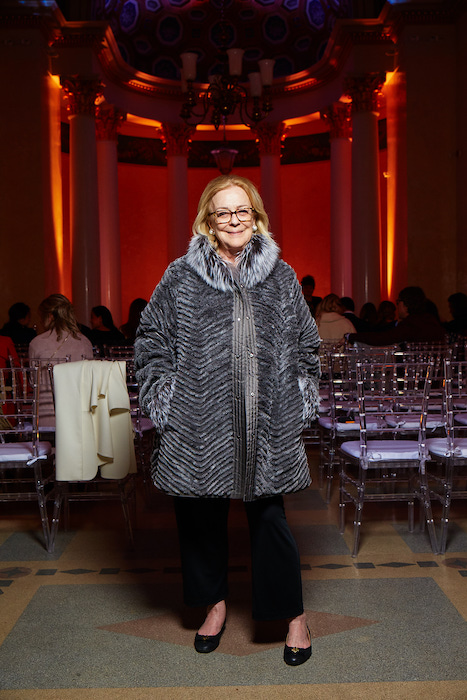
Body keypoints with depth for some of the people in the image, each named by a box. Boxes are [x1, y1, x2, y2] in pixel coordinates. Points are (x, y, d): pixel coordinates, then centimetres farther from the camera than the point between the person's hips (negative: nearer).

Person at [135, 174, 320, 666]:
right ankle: (215, 602, 35)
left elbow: (305, 346, 14)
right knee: (201, 515, 12)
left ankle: (294, 614, 22)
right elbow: (151, 342, 5)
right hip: (199, 423, 1)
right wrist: (164, 402, -1)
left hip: (266, 423, 0)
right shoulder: (181, 278, 2)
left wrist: (299, 403, 8)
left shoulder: (281, 277, 8)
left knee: (269, 516, 3)